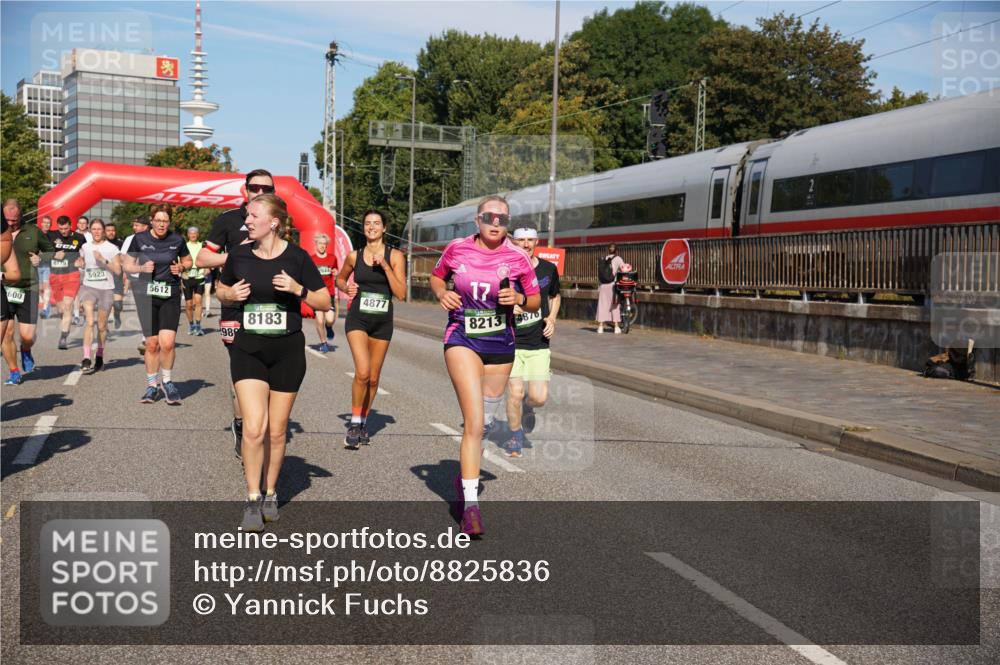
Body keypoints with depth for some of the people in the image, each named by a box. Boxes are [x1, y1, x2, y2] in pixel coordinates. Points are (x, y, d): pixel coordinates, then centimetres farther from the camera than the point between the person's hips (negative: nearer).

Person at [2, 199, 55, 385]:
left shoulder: (33, 232, 5)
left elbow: (51, 249, 19)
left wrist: (40, 258, 1)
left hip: (27, 290, 0)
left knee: (27, 335, -4)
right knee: (6, 333, -2)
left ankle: (26, 351, 32)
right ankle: (14, 372, 13)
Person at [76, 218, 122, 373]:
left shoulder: (112, 248, -1)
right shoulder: (85, 247, 9)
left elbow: (118, 270, -8)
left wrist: (104, 260, -19)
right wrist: (78, 263, 5)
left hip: (106, 289, -1)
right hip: (88, 287, 1)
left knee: (102, 326, 8)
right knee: (89, 322, -17)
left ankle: (99, 357, 27)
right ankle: (86, 359, -22)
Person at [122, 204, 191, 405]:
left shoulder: (177, 240, 1)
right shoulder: (140, 239, 0)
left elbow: (188, 261, 17)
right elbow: (127, 265, 8)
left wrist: (181, 267, -5)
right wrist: (142, 268, -11)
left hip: (171, 295, 0)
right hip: (146, 295, 0)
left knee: (167, 343, -13)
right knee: (152, 344, 3)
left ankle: (167, 382, 10)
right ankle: (152, 385, 21)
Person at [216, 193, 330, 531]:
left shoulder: (296, 257, -6)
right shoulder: (239, 255, 1)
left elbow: (324, 303, -1)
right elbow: (221, 289, 19)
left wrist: (298, 289, -18)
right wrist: (231, 294, -4)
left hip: (287, 351, -1)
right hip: (247, 349, 1)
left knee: (277, 430, 8)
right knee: (254, 428, -12)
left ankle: (271, 494, 28)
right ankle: (252, 500, 1)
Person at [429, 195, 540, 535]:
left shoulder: (517, 258, -3)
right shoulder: (457, 249, -3)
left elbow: (536, 301, 7)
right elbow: (436, 276, 16)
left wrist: (519, 299, -14)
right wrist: (442, 294, -5)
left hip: (500, 344, 2)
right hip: (462, 339, -2)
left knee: (483, 421, 13)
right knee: (475, 422, -17)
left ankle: (465, 477, 40)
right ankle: (471, 504, -12)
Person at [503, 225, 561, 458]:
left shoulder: (548, 269, 5)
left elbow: (555, 296, 23)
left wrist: (552, 318, 6)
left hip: (539, 344, 2)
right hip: (511, 342, -2)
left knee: (539, 397, -6)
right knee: (515, 393, -9)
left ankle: (527, 407, 32)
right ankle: (515, 436, 17)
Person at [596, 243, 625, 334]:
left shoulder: (602, 260, 10)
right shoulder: (617, 259, -1)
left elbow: (599, 273, 7)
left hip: (603, 285, 3)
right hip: (613, 285, -3)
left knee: (602, 305, 7)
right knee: (615, 306, 5)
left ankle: (600, 326, 9)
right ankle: (616, 327, 3)